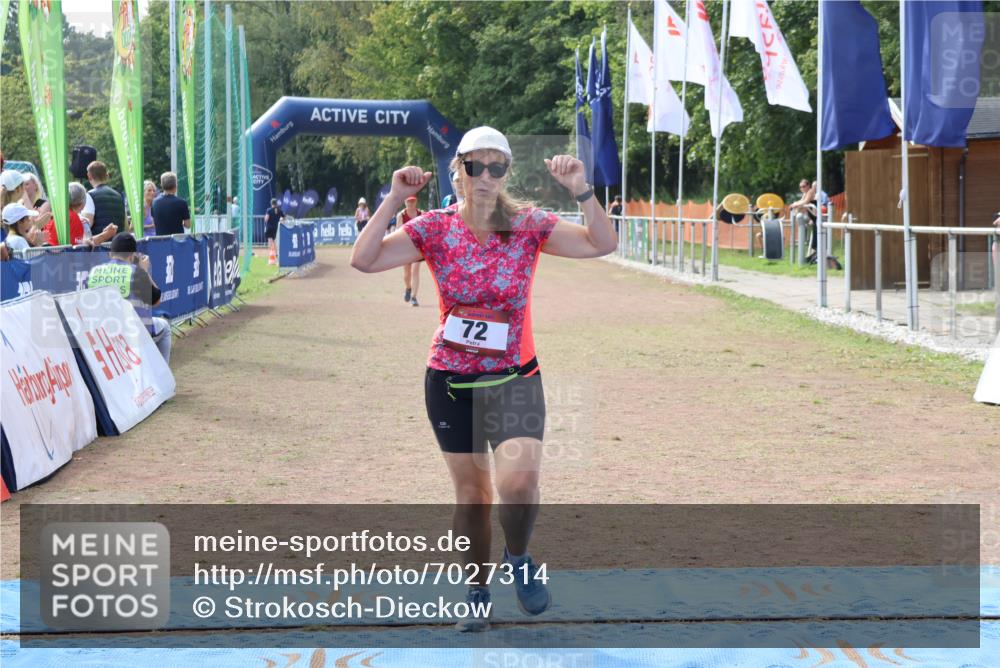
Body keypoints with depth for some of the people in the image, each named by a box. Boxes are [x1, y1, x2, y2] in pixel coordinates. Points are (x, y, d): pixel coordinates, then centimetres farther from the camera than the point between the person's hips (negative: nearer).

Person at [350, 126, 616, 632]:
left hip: (515, 379, -1)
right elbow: (363, 260, -13)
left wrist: (581, 191, -25)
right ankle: (477, 591, 31)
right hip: (450, 381, 1)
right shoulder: (435, 229, -5)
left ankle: (519, 561, 11)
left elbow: (602, 244, -13)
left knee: (519, 482, -21)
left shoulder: (529, 226, -5)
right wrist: (393, 200, -20)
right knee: (471, 492, 11)